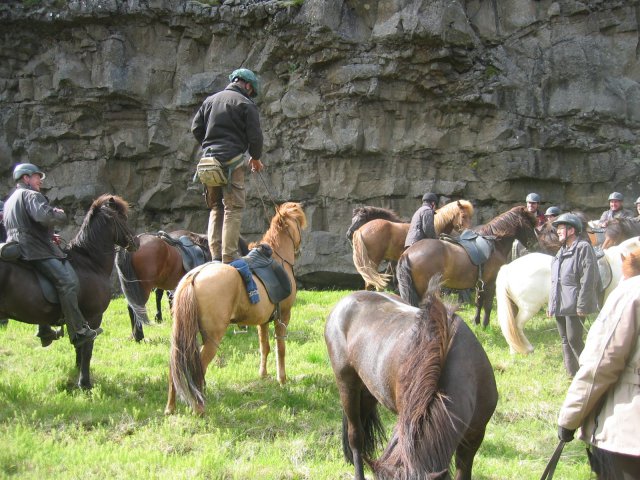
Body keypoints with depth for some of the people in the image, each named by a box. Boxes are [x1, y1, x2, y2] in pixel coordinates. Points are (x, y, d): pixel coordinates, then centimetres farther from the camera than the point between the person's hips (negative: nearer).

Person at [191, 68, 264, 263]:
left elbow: (196, 128, 14)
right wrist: (256, 158, 10)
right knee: (233, 208, -4)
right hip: (232, 160, -6)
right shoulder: (245, 104, -2)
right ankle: (229, 258, -10)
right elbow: (254, 135, -6)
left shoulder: (210, 100, 16)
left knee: (215, 208, 14)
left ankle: (215, 255, 8)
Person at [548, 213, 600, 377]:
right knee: (565, 340, 12)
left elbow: (588, 280, -17)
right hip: (560, 306, 9)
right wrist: (552, 305, 18)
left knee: (574, 339, -9)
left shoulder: (583, 248, -12)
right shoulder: (563, 250, 16)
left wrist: (582, 306, -21)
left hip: (573, 306, -9)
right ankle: (572, 374, 21)